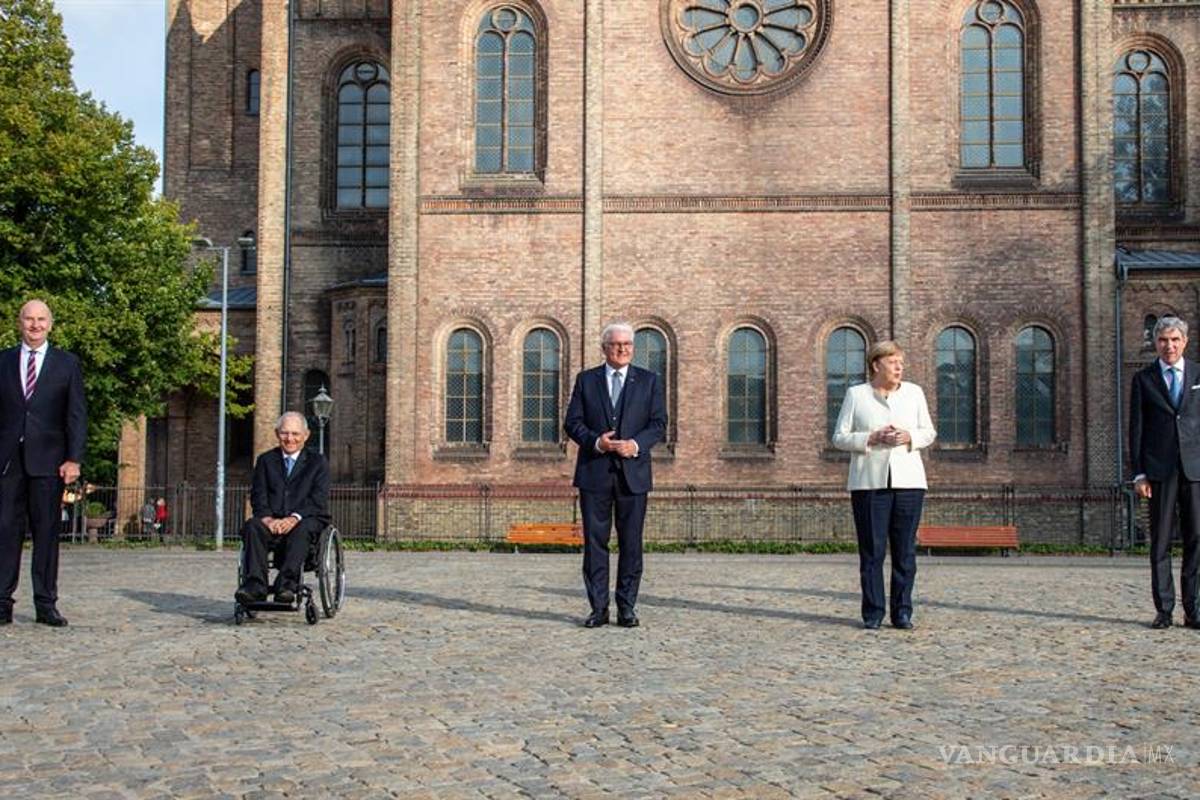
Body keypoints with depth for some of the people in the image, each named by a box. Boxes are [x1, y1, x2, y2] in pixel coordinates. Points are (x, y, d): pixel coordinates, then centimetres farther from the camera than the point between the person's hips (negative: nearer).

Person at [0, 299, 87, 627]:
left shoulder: (67, 364, 8)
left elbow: (77, 415, 4)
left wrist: (73, 459, -5)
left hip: (47, 461, -1)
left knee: (47, 531, 1)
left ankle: (46, 605, 5)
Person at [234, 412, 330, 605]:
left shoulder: (317, 462, 9)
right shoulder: (265, 460, 17)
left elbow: (318, 500, -3)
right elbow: (258, 496, 6)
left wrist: (294, 518, -21)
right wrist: (268, 518, -15)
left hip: (306, 520, -2)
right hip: (272, 522, 2)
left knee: (301, 530, -37)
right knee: (252, 526, -30)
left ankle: (287, 585, -48)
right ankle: (255, 586, -40)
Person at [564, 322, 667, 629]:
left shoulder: (648, 381, 9)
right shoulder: (586, 380, 9)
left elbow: (658, 423, 4)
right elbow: (572, 422, 4)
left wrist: (636, 444, -14)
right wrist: (595, 442, -14)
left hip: (633, 472, 0)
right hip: (594, 473, 0)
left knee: (631, 543, 3)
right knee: (594, 541, 1)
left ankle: (627, 608, 11)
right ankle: (599, 608, 7)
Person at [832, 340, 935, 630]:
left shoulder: (914, 392, 11)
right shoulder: (855, 394, 4)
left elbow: (929, 432, 14)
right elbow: (839, 437, 2)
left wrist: (909, 437, -7)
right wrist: (872, 438, -13)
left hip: (908, 480, 2)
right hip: (869, 481, -2)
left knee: (905, 549, 2)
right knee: (871, 550, -2)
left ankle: (902, 612, 9)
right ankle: (872, 613, 5)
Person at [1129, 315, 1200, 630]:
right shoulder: (1143, 378, 8)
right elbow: (1136, 428, 6)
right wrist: (1139, 473, -2)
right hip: (1160, 469, 0)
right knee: (1160, 541, 1)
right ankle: (1164, 609, 6)